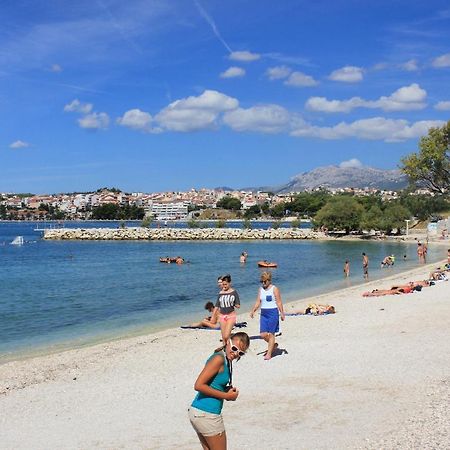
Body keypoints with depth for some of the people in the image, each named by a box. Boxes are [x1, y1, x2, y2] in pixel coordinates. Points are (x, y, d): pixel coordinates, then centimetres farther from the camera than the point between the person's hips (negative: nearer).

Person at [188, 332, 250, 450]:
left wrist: (229, 391, 2)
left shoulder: (225, 360, 12)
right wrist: (225, 395, -14)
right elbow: (198, 385, -22)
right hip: (207, 414, -9)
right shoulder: (219, 358, -16)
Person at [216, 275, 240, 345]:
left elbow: (238, 306, -1)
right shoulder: (220, 293, 6)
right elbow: (217, 306, 9)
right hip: (222, 316, 4)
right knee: (223, 337, 6)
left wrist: (233, 304, -19)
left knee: (226, 336, -15)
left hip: (231, 316, -3)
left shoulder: (234, 292, -2)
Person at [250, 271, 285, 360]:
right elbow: (258, 302, 10)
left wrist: (282, 313, -13)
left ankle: (269, 354, 3)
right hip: (263, 313, 6)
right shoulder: (260, 289, 10)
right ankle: (273, 344, 28)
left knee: (271, 334, -3)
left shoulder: (274, 289, -5)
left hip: (273, 313, -6)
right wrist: (253, 311, -3)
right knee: (262, 334, 1)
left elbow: (279, 302, -7)